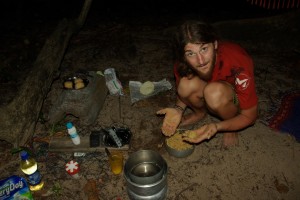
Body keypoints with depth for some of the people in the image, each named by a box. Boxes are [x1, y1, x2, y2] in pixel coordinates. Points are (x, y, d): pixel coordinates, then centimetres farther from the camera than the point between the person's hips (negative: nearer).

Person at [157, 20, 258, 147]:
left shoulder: (238, 64, -35)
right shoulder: (182, 65, -24)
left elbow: (249, 117, -24)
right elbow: (183, 93, -2)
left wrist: (216, 127, -40)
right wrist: (178, 110, -25)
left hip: (236, 99, -3)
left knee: (214, 91, -37)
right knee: (186, 84, -29)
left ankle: (231, 128, -6)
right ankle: (199, 113, 3)